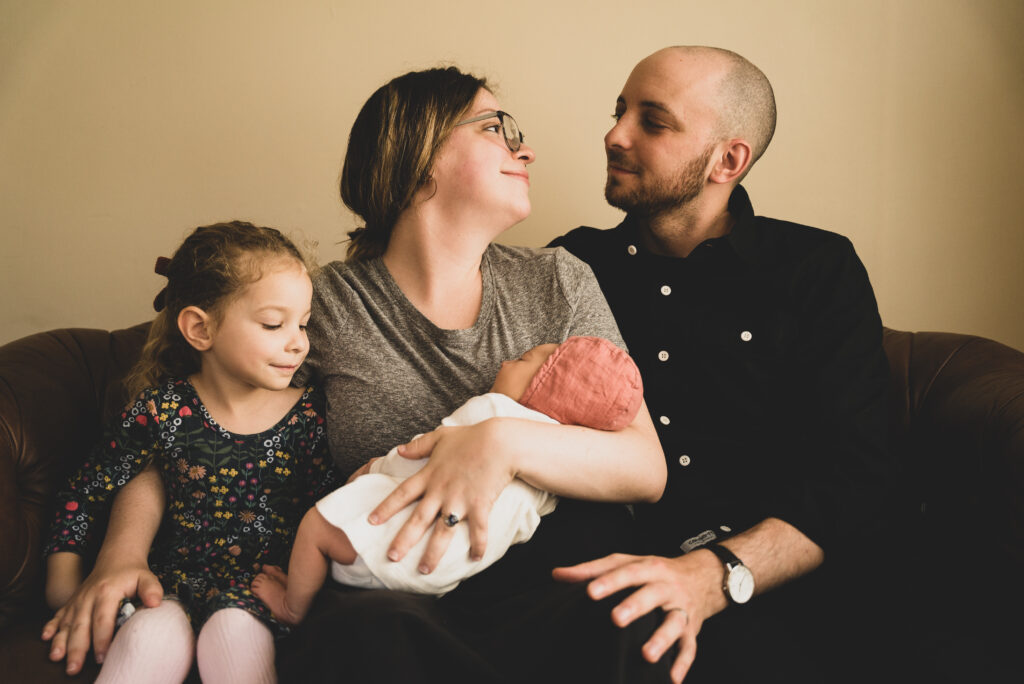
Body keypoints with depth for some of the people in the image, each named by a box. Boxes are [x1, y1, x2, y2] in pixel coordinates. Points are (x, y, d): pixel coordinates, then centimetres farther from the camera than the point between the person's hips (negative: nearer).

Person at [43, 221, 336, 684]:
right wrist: (64, 584, 1)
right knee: (152, 634, -29)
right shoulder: (162, 408, -6)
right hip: (174, 579, 0)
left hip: (265, 585, 0)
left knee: (235, 631, -31)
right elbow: (86, 492, 4)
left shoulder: (308, 414, -4)